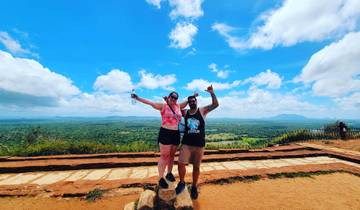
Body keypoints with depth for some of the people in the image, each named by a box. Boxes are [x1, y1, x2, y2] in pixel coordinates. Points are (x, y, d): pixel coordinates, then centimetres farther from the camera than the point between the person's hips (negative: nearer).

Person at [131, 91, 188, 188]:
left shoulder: (178, 106, 9)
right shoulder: (163, 106, -6)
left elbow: (187, 101, 23)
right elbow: (150, 103, -15)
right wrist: (138, 98, -23)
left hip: (176, 134, 6)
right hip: (165, 133, -5)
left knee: (172, 155, 16)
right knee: (164, 156, 1)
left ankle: (169, 173, 34)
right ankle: (161, 178, 15)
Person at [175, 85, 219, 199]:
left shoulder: (202, 110, -1)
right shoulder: (185, 113, 5)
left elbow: (215, 104, -11)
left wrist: (212, 93, -23)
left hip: (199, 144, -1)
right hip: (186, 143, 1)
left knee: (196, 167, 11)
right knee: (181, 164, -5)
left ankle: (194, 187, 35)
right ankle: (182, 182, 24)